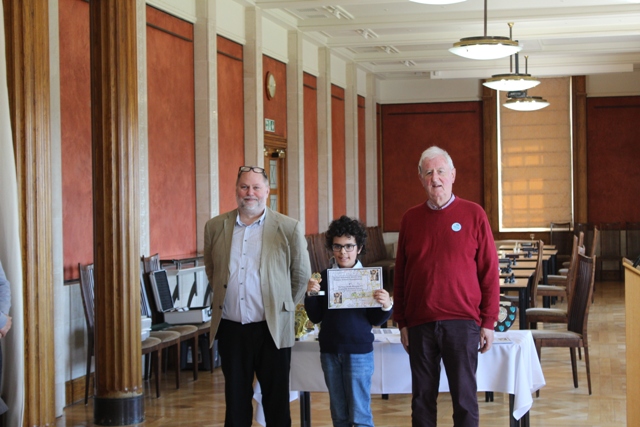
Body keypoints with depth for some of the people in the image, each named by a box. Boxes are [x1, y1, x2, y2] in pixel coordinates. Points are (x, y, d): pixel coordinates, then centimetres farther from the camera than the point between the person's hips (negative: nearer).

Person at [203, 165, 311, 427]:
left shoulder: (289, 228, -3)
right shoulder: (215, 227, 5)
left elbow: (301, 275, 6)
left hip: (272, 329, -2)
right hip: (230, 329, 3)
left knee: (276, 404, 5)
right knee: (236, 401, 10)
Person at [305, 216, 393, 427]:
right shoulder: (324, 277, 3)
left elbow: (376, 320, -2)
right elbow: (316, 317, 4)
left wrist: (386, 306, -21)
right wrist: (310, 295, -11)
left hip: (358, 351, -4)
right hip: (329, 351, 4)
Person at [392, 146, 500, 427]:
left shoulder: (473, 214, 1)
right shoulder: (411, 219, 8)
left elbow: (489, 272, 0)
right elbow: (400, 274, 12)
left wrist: (488, 322, -3)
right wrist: (401, 322, 8)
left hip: (462, 322, -2)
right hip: (419, 324, 3)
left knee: (464, 398, 2)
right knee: (422, 399, 8)